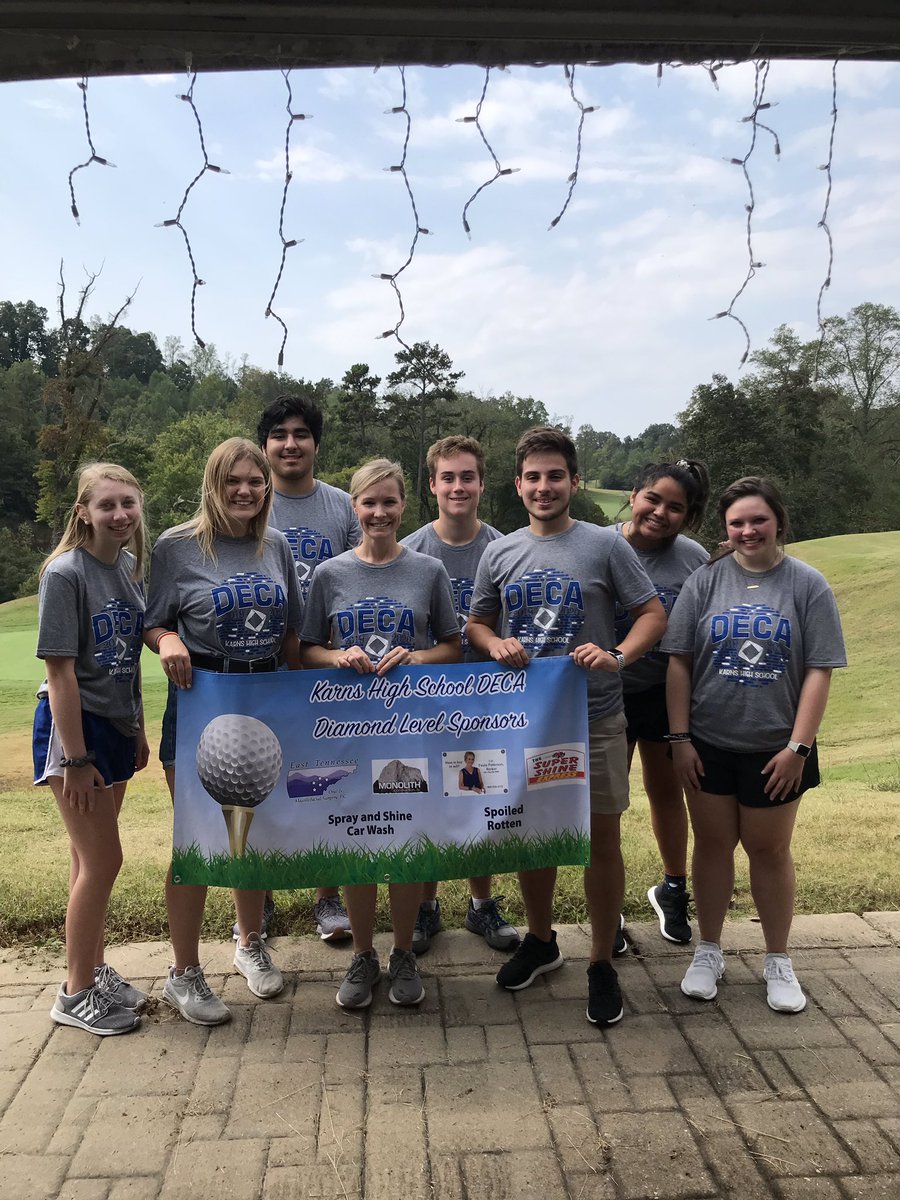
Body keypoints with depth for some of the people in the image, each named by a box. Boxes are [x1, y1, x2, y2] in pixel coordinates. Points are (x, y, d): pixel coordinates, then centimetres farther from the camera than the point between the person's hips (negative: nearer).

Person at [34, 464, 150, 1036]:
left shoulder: (131, 566, 4)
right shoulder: (65, 573, -17)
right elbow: (61, 670, -18)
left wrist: (138, 730, 14)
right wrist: (76, 759, -18)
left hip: (115, 727, 7)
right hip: (72, 728, -7)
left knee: (92, 857, 17)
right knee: (102, 859, -2)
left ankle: (94, 971, 31)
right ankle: (76, 994, 15)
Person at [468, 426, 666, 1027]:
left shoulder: (605, 545, -5)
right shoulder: (500, 553, 5)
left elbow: (654, 614, -3)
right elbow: (477, 622, 14)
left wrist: (617, 656, -21)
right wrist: (495, 645, -9)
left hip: (594, 718, -3)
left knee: (601, 837, 4)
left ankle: (602, 964, 22)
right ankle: (541, 941, 37)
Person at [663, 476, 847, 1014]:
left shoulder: (808, 585, -4)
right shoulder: (706, 581, -2)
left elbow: (819, 671, -7)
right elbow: (679, 662, -1)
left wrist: (798, 747, -11)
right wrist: (680, 737, -5)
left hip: (775, 749, -1)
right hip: (709, 745, 1)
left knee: (769, 849, 11)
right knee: (713, 844, 12)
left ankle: (779, 961, 29)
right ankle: (709, 952, 29)